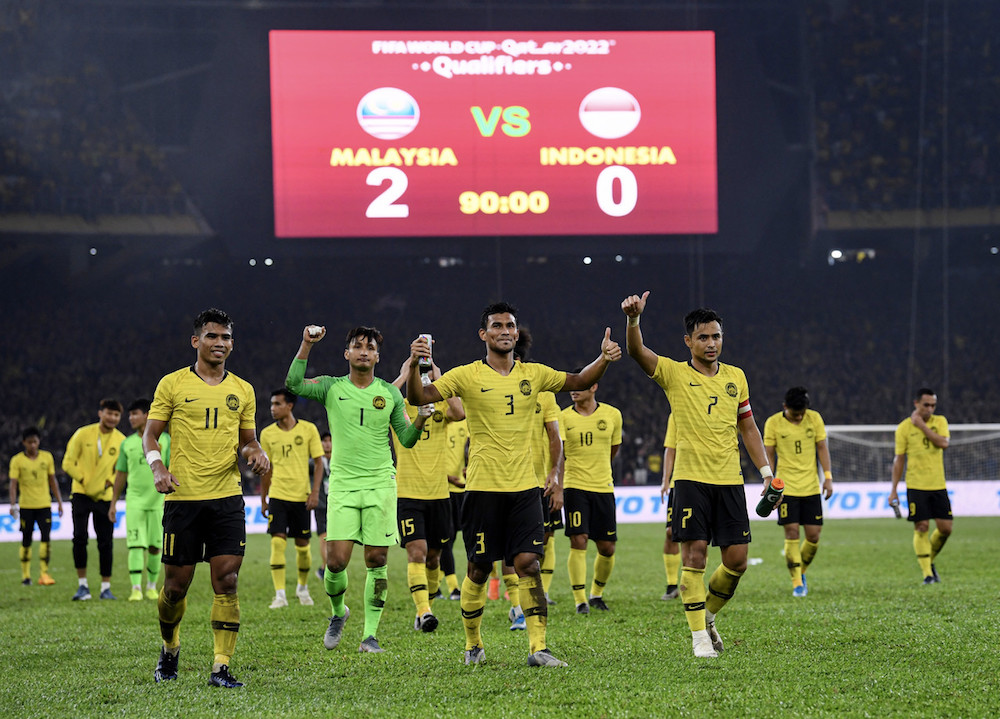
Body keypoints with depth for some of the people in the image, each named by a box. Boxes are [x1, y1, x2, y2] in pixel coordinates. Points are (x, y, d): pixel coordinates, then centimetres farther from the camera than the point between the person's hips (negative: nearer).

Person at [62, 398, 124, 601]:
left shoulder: (121, 441, 0)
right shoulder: (83, 434, -5)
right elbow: (68, 463, -1)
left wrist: (109, 482, -7)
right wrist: (84, 480, -8)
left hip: (105, 497, 2)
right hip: (81, 493, -2)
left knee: (106, 542, 0)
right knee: (79, 537, -12)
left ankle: (106, 587, 9)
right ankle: (82, 585, -3)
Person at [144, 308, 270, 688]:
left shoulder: (242, 390, 13)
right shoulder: (172, 385, 3)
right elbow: (150, 434, 5)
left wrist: (256, 453, -1)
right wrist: (157, 466, -13)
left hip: (227, 497, 2)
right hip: (183, 497, -2)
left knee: (227, 580, -9)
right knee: (176, 584, 2)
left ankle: (221, 667, -6)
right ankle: (169, 649, 30)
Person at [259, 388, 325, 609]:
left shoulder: (308, 429, -1)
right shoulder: (267, 433, 4)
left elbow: (318, 463, 3)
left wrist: (315, 492, -7)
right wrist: (263, 500, 14)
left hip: (301, 496, 0)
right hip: (277, 495, 0)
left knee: (303, 545, 7)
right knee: (278, 542, -14)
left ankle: (303, 587, 30)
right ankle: (280, 595, -14)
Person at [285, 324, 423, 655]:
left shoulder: (390, 393, 8)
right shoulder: (332, 387, 5)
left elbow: (406, 439, 10)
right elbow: (293, 384, -10)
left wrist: (420, 421, -10)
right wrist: (306, 345, -18)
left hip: (380, 484, 1)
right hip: (343, 484, -1)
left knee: (377, 559, -3)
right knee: (336, 561, -8)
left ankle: (370, 634, 5)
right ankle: (338, 611, 22)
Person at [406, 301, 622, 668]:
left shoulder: (533, 374, 9)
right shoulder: (467, 376, -2)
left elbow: (578, 381, 14)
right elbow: (419, 397, -9)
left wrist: (603, 359, -4)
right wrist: (415, 365, -28)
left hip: (524, 487, 2)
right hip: (483, 487, -2)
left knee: (528, 564, -7)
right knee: (479, 568, 3)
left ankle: (538, 648, -9)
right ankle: (473, 644, 22)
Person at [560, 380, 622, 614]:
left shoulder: (612, 415, 3)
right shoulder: (564, 417, -3)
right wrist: (558, 486, -25)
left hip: (603, 487, 2)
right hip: (574, 487, -2)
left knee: (607, 548, 4)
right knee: (578, 542, -12)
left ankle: (596, 594, 26)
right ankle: (580, 600, -6)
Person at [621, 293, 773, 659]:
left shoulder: (736, 377, 11)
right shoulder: (674, 374, -1)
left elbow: (748, 428, 17)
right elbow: (637, 351, -18)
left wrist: (766, 471, 10)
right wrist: (633, 318, -37)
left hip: (730, 479, 4)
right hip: (691, 478, -3)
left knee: (736, 560, 1)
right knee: (694, 555, -8)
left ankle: (708, 614, 25)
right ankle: (699, 635, 0)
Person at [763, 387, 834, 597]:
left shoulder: (814, 418, 2)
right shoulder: (773, 423, -4)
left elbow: (822, 447, 6)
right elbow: (769, 455, 1)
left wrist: (828, 477, -2)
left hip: (811, 487, 2)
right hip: (787, 487, -2)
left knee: (813, 536, 1)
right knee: (792, 533, -8)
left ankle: (802, 571, 25)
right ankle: (797, 583, -2)